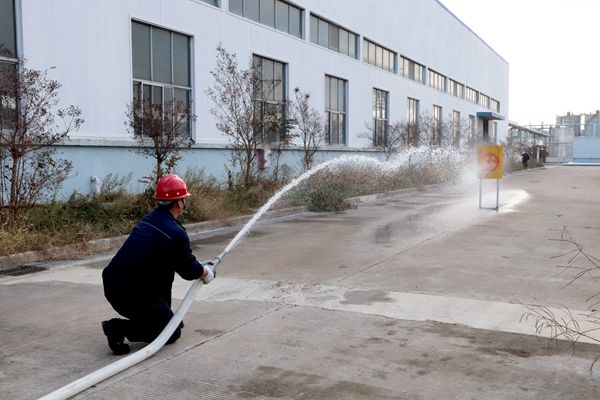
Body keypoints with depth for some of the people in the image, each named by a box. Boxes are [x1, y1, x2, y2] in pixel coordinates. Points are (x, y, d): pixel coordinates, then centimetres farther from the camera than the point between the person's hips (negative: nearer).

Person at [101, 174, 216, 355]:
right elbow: (189, 272, -2)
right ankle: (121, 328, -5)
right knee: (172, 333, 8)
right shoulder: (175, 233, -17)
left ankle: (165, 316, 31)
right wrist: (205, 272, 19)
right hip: (131, 295, -8)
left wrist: (199, 266, 27)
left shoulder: (148, 219, 8)